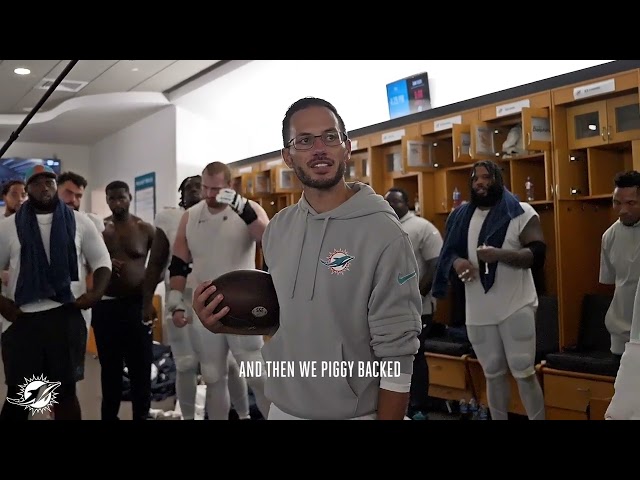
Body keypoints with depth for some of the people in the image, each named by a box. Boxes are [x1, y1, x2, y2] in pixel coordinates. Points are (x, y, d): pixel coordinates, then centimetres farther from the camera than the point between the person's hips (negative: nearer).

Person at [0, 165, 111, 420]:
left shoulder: (79, 222, 6)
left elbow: (102, 260, 11)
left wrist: (96, 292, -6)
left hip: (66, 315, 0)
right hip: (22, 317, 0)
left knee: (65, 391, 8)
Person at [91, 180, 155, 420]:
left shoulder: (146, 229, 0)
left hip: (137, 304, -1)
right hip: (105, 305, 1)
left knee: (141, 366, 5)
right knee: (110, 367, 11)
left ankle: (142, 414, 17)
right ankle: (109, 415, 24)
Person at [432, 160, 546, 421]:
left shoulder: (522, 213, -3)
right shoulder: (462, 216, 12)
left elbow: (538, 254, -11)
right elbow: (449, 251, 15)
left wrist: (500, 255, -26)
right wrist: (456, 262, -9)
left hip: (516, 307, -4)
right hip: (478, 310, 5)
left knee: (524, 372, -1)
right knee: (493, 374, 15)